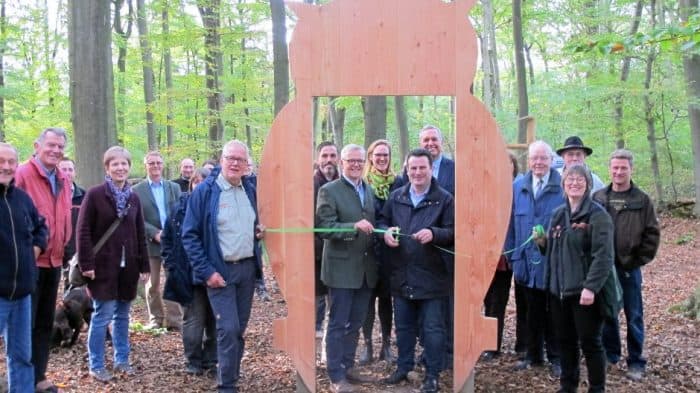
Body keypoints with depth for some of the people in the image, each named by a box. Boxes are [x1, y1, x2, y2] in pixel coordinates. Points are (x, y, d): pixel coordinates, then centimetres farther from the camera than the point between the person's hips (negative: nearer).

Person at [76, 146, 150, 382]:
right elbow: (83, 231, -9)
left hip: (127, 266, 5)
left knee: (122, 315, 12)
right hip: (103, 266, -5)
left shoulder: (133, 197, 9)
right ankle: (96, 365, 10)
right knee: (103, 316, -1)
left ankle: (121, 360, 24)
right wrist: (86, 264, -14)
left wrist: (144, 265, 8)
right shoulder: (95, 194, -6)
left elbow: (140, 234, 11)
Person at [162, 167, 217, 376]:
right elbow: (166, 238, 9)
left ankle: (210, 361, 20)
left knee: (213, 319, 8)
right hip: (188, 275, 0)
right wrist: (171, 265, 0)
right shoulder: (180, 208, 3)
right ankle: (193, 362, 18)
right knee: (193, 319, 4)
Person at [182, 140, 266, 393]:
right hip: (220, 270, -5)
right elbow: (190, 235, -11)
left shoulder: (250, 190, 7)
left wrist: (258, 231, -1)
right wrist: (206, 271, -16)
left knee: (239, 328, 12)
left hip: (248, 267, 6)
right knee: (228, 328, -9)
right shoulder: (204, 191, -10)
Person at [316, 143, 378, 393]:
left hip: (365, 269, 6)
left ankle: (348, 365, 30)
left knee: (355, 323, 16)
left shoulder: (369, 190, 12)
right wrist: (354, 227, -28)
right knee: (338, 324, 3)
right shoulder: (329, 190, -8)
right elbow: (325, 228, -16)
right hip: (341, 268, -6)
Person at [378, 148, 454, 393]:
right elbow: (383, 221, 17)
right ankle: (404, 367, 33)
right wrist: (386, 232, -6)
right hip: (401, 274, 4)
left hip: (431, 276, -4)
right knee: (403, 325, 17)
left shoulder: (445, 199, -5)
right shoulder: (396, 197, 8)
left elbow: (453, 232, -8)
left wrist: (434, 233, -26)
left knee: (433, 328, 4)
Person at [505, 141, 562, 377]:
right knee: (533, 311, 15)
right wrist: (511, 255, 5)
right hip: (527, 261, 3)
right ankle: (533, 355, 28)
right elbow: (511, 223, 8)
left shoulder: (564, 187, -8)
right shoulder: (518, 187, 6)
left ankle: (555, 358, 23)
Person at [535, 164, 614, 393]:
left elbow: (603, 256, -16)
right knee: (565, 340, 14)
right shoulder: (558, 214, 13)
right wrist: (542, 242, 1)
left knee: (590, 342, 3)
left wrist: (591, 287, -23)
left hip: (584, 290, -6)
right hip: (558, 289, 6)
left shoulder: (597, 215, -9)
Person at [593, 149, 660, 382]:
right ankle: (610, 355, 26)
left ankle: (636, 362, 15)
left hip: (630, 268, -2)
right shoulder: (598, 198, 3)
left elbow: (652, 234, 0)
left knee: (634, 317, 5)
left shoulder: (642, 200, -1)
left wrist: (639, 260, -6)